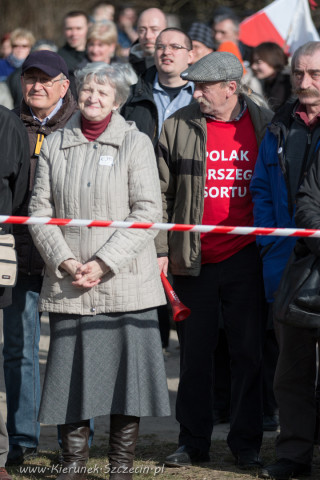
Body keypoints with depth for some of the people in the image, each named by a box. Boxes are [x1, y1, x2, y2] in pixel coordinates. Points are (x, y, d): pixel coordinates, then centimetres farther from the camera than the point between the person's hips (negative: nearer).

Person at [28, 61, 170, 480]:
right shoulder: (55, 145, 9)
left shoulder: (135, 144, 1)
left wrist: (104, 262, -13)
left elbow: (148, 212, -6)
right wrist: (64, 260, -8)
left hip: (125, 282, -2)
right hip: (68, 286, 2)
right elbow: (40, 210, 7)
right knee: (70, 371, 2)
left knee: (127, 370, -1)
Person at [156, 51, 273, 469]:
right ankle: (193, 442, 16)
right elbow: (162, 191, 5)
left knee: (248, 352, 4)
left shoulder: (264, 125, 1)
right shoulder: (178, 126, 1)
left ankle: (247, 443, 14)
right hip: (193, 259, 0)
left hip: (246, 258, 0)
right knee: (194, 353, 6)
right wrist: (160, 248, -1)